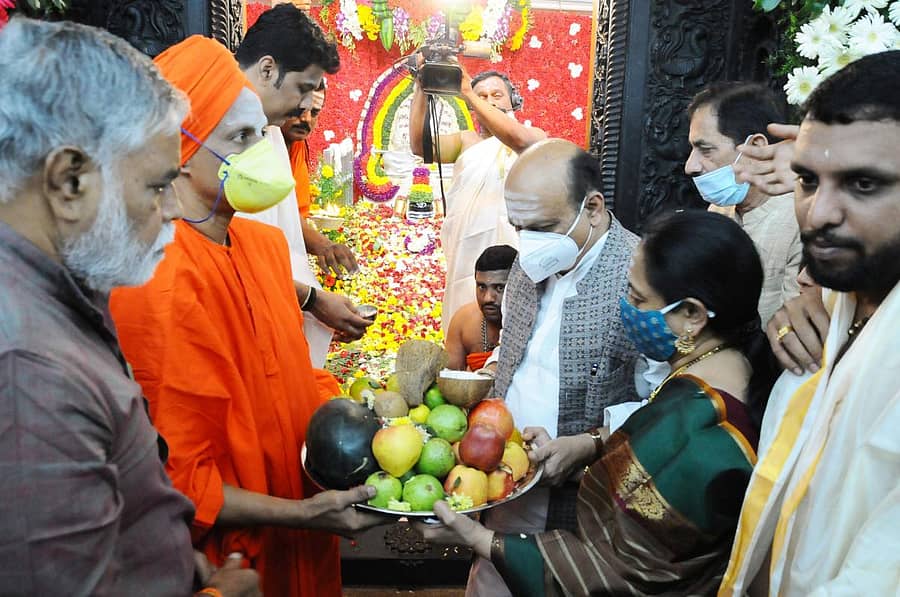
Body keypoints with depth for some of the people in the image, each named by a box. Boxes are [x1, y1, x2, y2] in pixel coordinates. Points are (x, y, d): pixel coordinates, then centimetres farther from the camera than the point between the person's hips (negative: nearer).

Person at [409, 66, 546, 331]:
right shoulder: (466, 141, 16)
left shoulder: (535, 136, 9)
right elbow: (419, 145, 2)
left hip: (514, 254, -2)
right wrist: (420, 88, -6)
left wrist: (467, 93, -15)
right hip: (467, 254, 3)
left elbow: (518, 138, -15)